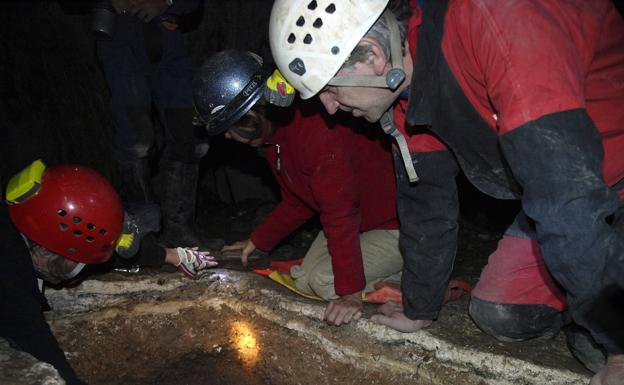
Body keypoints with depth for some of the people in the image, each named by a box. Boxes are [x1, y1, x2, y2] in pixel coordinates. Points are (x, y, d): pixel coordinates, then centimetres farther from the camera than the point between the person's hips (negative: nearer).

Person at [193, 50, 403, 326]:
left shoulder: (316, 131, -33)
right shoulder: (276, 135, 0)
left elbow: (341, 215, -33)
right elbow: (297, 202, 13)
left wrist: (351, 293, -30)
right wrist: (258, 241, 16)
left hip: (398, 226, -9)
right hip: (359, 219, 9)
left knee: (326, 282, -20)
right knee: (304, 280, 5)